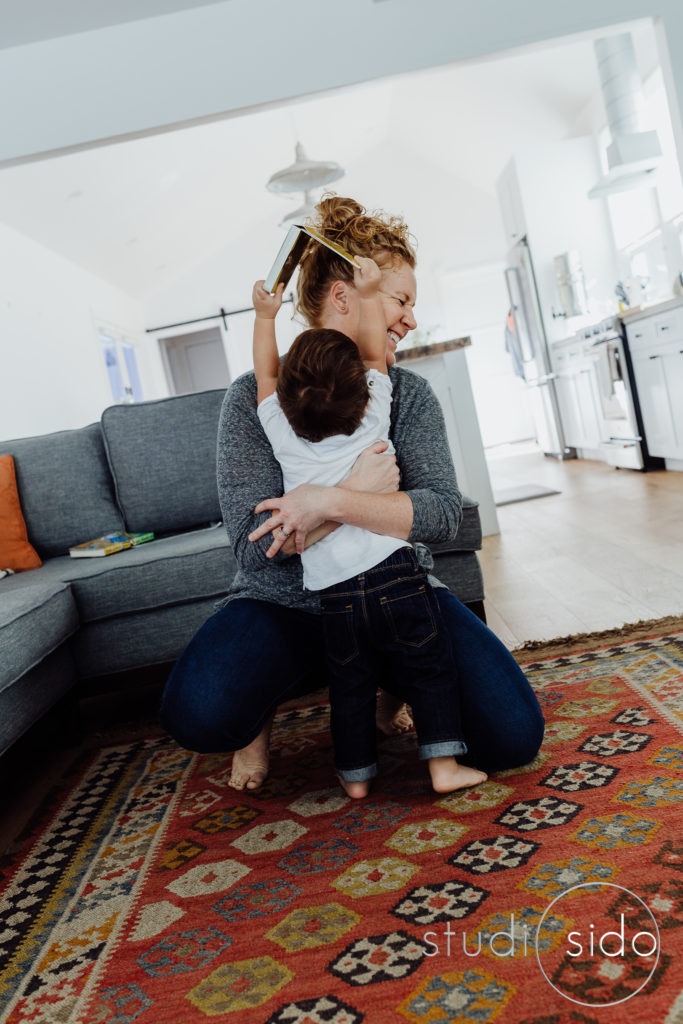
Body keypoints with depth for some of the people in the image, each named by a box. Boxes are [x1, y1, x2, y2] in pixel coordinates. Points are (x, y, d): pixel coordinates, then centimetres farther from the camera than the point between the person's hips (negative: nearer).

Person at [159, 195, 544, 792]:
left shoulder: (410, 394, 0)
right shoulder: (256, 397, -8)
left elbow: (443, 513, -15)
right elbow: (254, 545, -16)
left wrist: (332, 503, -27)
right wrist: (359, 494, -22)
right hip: (286, 605, -2)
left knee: (513, 736, -15)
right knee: (199, 714, -31)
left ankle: (390, 683, 14)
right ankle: (267, 699, 6)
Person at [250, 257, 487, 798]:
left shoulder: (283, 433, 2)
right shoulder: (373, 419, -1)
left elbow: (265, 373, 17)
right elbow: (376, 354, 13)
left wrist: (265, 317, 26)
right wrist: (369, 295, 18)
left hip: (334, 591, 2)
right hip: (395, 570, -1)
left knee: (350, 685, 17)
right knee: (429, 669, 12)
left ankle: (356, 773, 28)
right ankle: (444, 763, 14)